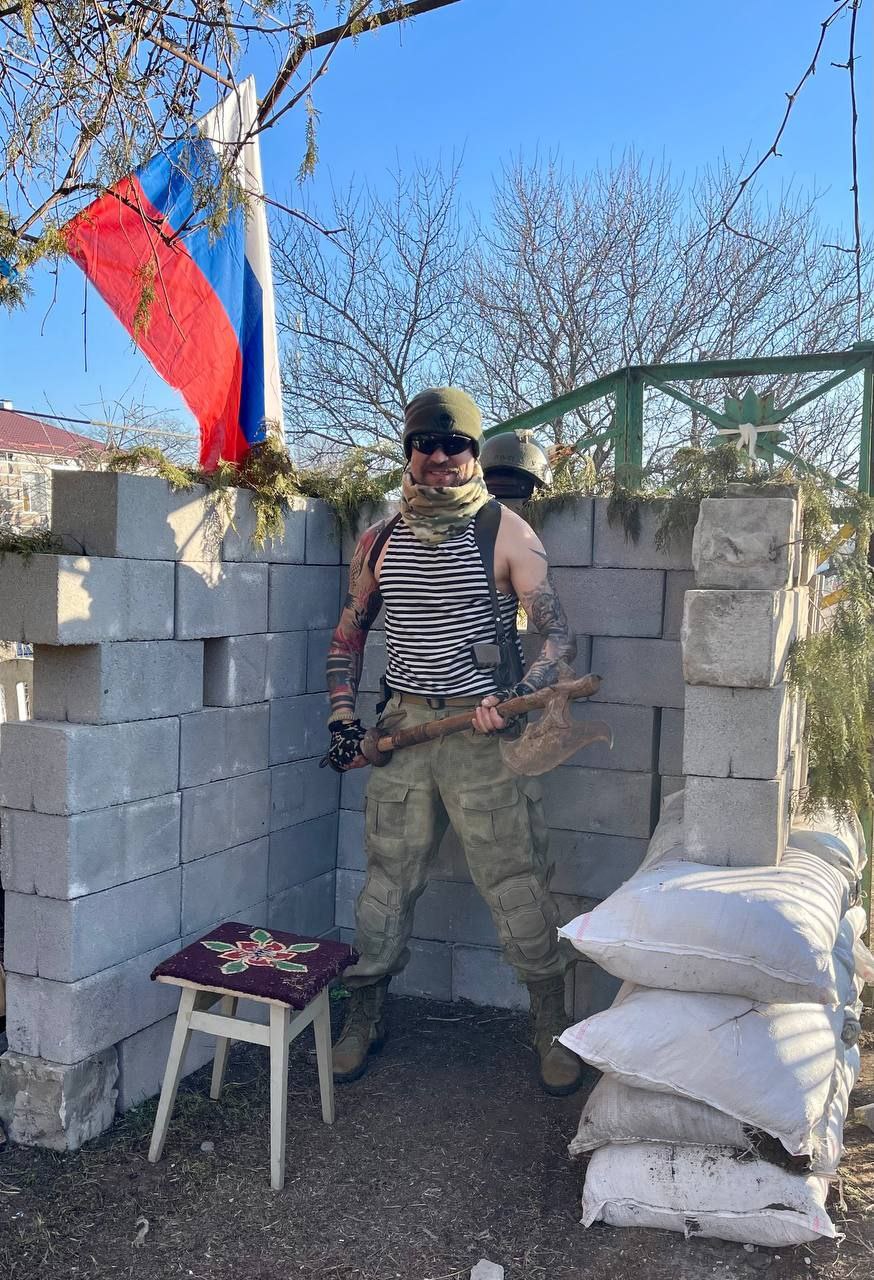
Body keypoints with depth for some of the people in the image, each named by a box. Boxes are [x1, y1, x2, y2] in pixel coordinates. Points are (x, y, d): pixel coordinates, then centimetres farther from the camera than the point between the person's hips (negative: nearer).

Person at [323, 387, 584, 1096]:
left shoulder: (506, 532, -3)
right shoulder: (381, 539, 9)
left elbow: (558, 634, -7)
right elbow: (350, 632, 19)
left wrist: (518, 697, -24)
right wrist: (343, 717, 8)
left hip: (483, 729, -3)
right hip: (404, 726, 4)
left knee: (517, 882, 1)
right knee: (387, 877, 10)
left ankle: (553, 1027, 18)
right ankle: (366, 1017, 28)